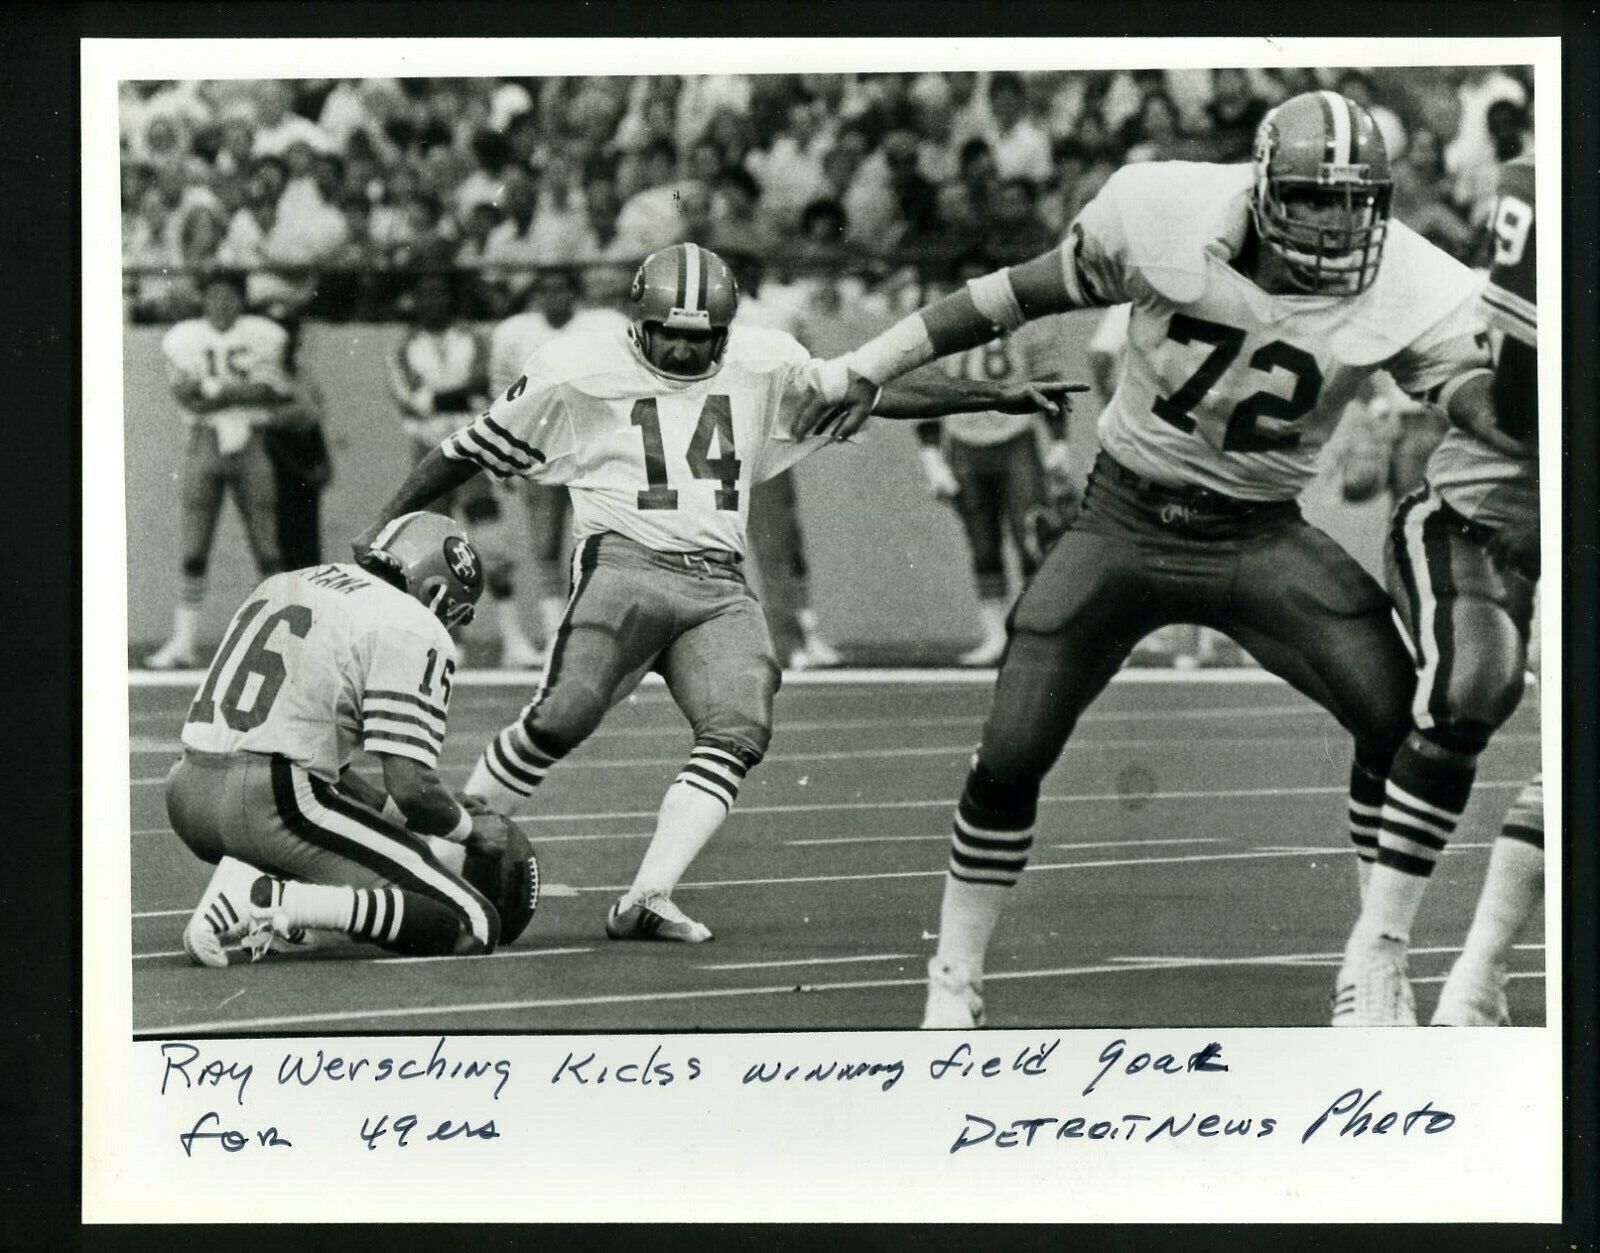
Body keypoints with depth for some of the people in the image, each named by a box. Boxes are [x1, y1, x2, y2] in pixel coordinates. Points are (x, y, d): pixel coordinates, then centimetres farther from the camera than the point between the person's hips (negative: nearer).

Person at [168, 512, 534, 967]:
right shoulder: (415, 629, 0)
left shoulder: (281, 585, 26)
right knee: (473, 928, -2)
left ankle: (238, 889, 7)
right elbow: (410, 785, -8)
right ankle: (278, 904, -15)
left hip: (186, 795, 8)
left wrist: (394, 811, 32)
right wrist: (472, 830, 12)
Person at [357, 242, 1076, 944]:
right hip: (624, 563, -4)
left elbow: (875, 392, 20)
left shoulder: (762, 366, 14)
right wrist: (385, 530, 10)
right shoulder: (579, 373, 3)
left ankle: (646, 899, -20)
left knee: (738, 733, -19)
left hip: (719, 587, 4)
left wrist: (997, 398, 18)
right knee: (564, 713, -26)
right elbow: (473, 451, 10)